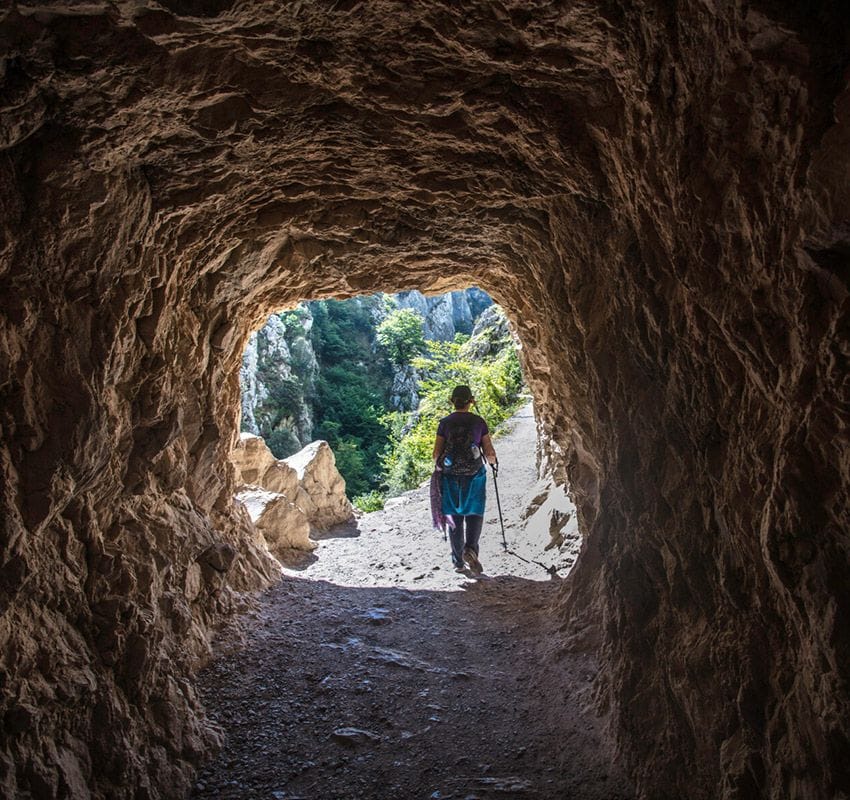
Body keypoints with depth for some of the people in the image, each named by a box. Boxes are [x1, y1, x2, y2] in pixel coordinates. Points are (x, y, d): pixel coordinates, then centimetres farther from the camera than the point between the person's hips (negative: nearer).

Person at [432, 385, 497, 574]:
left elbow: (436, 453, -2)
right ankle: (470, 548, -15)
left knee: (455, 517, 11)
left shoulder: (445, 423, -2)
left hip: (450, 475, 1)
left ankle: (458, 561, 15)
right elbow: (489, 451, -1)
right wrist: (492, 460, 21)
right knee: (474, 514, 10)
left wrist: (438, 466, 19)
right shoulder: (479, 422, -3)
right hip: (474, 475, -1)